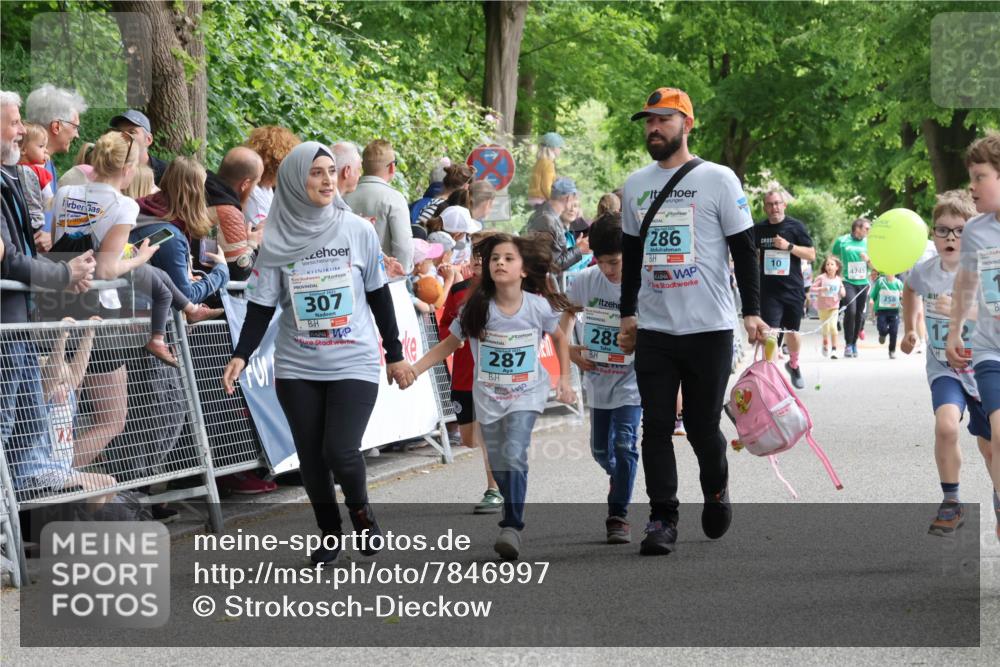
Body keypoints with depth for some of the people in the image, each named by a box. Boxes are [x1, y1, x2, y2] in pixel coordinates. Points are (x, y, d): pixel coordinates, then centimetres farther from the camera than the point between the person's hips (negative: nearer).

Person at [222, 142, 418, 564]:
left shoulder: (358, 231, -1)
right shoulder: (276, 240, -2)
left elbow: (379, 296, 6)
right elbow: (261, 306, 0)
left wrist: (395, 354, 9)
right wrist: (241, 356, -13)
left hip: (354, 364, -2)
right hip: (297, 368, 2)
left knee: (340, 451, -14)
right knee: (311, 456, 5)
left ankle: (361, 509, 16)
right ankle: (330, 534, 24)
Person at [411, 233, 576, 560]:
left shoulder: (538, 306, -10)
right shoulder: (476, 309, -10)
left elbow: (560, 338, 9)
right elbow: (448, 345, -2)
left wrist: (565, 379, 6)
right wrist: (412, 370, -11)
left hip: (526, 394, -2)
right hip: (488, 397, 2)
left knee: (514, 456, -21)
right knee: (499, 467, 7)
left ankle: (512, 528, -21)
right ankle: (514, 520, 28)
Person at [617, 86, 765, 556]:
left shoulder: (718, 179, -2)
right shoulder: (635, 185, 11)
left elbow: (744, 250, -2)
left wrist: (753, 312, -8)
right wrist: (627, 314, 18)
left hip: (709, 328, -4)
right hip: (653, 330, 4)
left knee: (702, 426, 3)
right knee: (657, 425, -3)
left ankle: (716, 491, 30)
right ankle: (662, 518, 1)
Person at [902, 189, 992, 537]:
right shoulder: (923, 271, -8)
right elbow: (911, 290, 18)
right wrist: (909, 330, 16)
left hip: (983, 368, -1)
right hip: (944, 368, 1)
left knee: (989, 446, 10)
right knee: (946, 424, -26)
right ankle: (951, 503, -10)